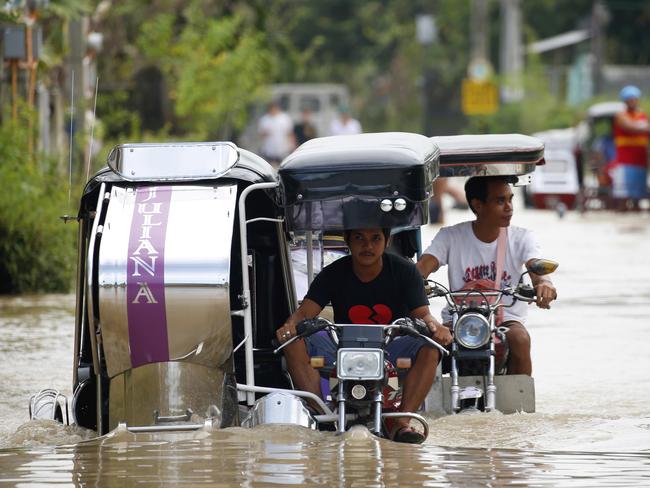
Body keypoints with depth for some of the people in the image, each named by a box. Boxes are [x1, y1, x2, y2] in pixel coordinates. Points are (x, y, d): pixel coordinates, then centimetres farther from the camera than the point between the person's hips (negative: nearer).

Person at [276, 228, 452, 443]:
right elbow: (305, 312, -11)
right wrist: (290, 325, -36)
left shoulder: (404, 271, -3)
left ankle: (400, 422, -30)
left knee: (429, 348, -31)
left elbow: (422, 314, -9)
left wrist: (434, 326, -35)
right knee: (294, 342, -24)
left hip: (391, 349, -1)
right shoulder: (333, 274, -3)